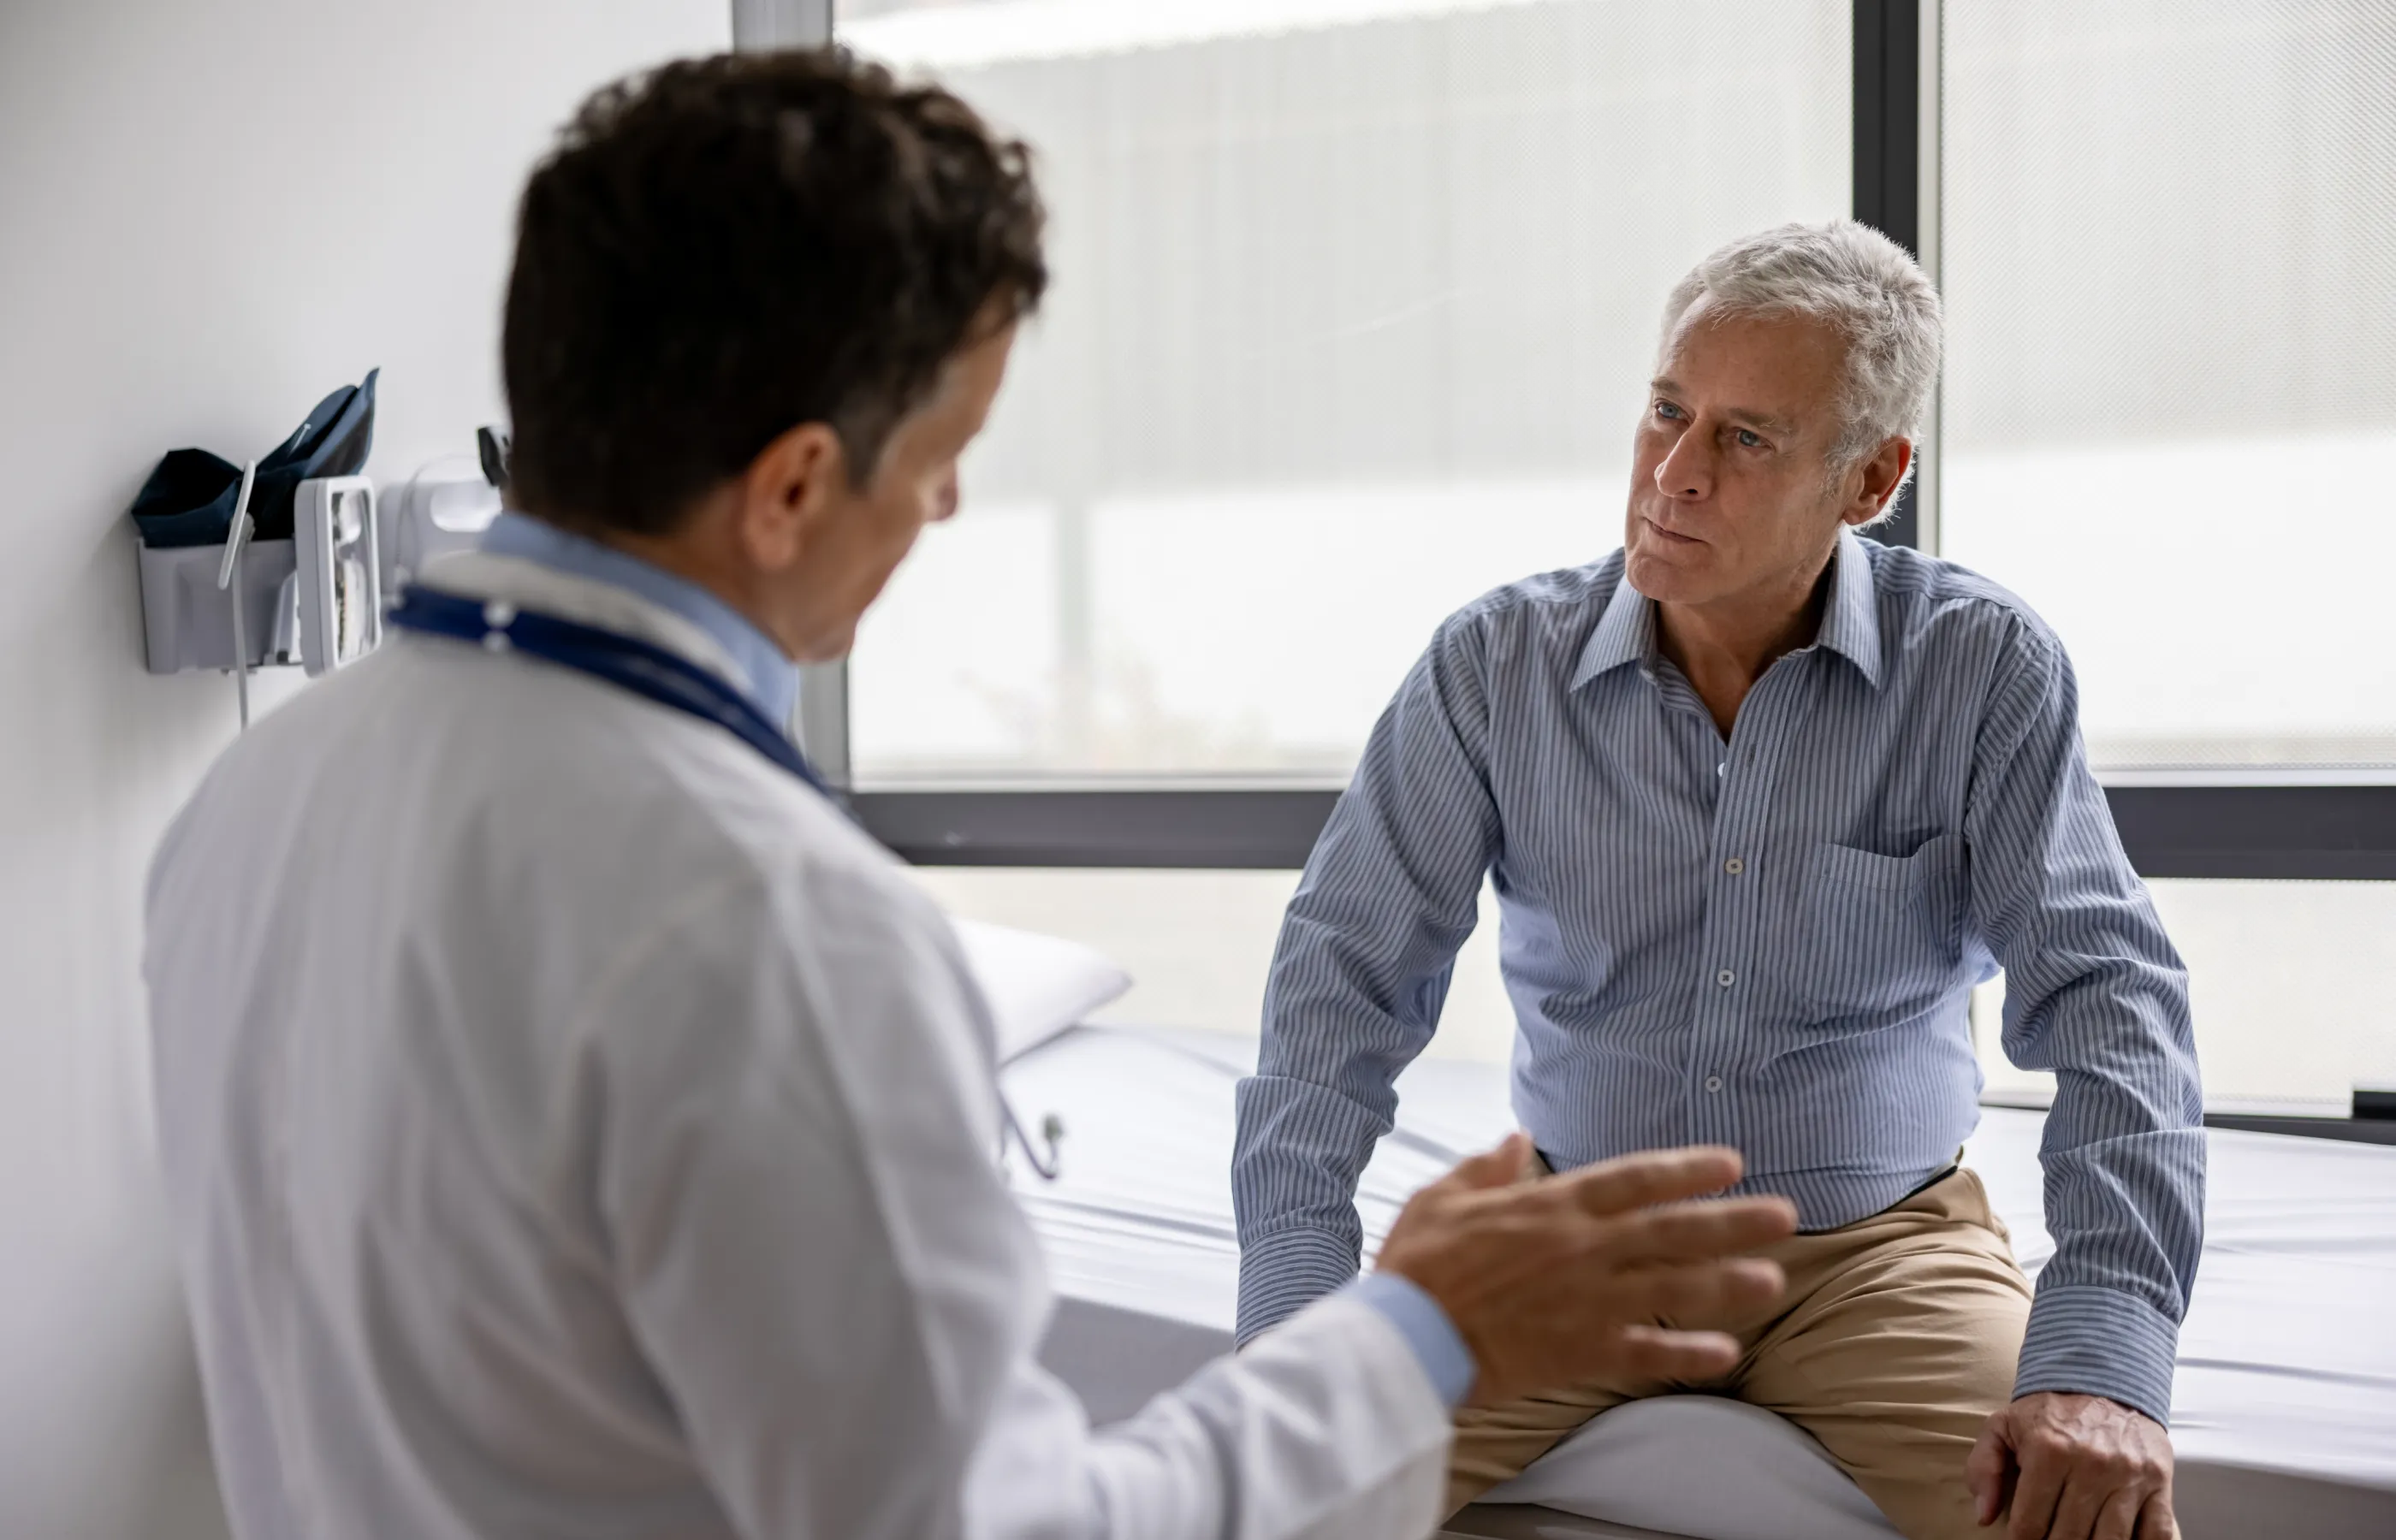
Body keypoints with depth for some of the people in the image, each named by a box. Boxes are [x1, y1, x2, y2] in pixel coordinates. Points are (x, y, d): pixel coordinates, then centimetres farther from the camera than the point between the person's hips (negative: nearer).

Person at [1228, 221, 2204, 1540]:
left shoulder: (1985, 671, -7)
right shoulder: (1497, 664, -5)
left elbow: (2104, 995, -12)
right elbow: (1346, 965, -6)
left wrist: (2102, 1357, -26)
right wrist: (1298, 1297, -18)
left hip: (1877, 1237, 0)